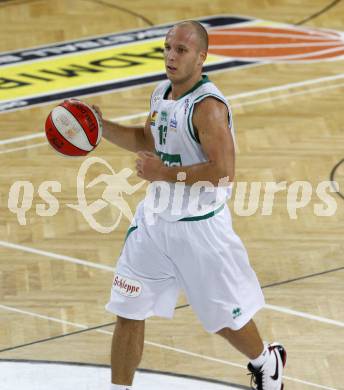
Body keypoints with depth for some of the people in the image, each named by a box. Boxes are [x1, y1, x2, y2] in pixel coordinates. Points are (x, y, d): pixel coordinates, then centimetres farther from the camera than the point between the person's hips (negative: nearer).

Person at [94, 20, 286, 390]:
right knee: (128, 313, 3)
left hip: (199, 227, -7)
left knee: (225, 318, 11)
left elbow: (223, 172, -27)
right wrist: (103, 127, 8)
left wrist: (165, 173, -25)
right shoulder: (161, 93, 4)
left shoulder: (208, 107, -22)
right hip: (155, 220, 7)